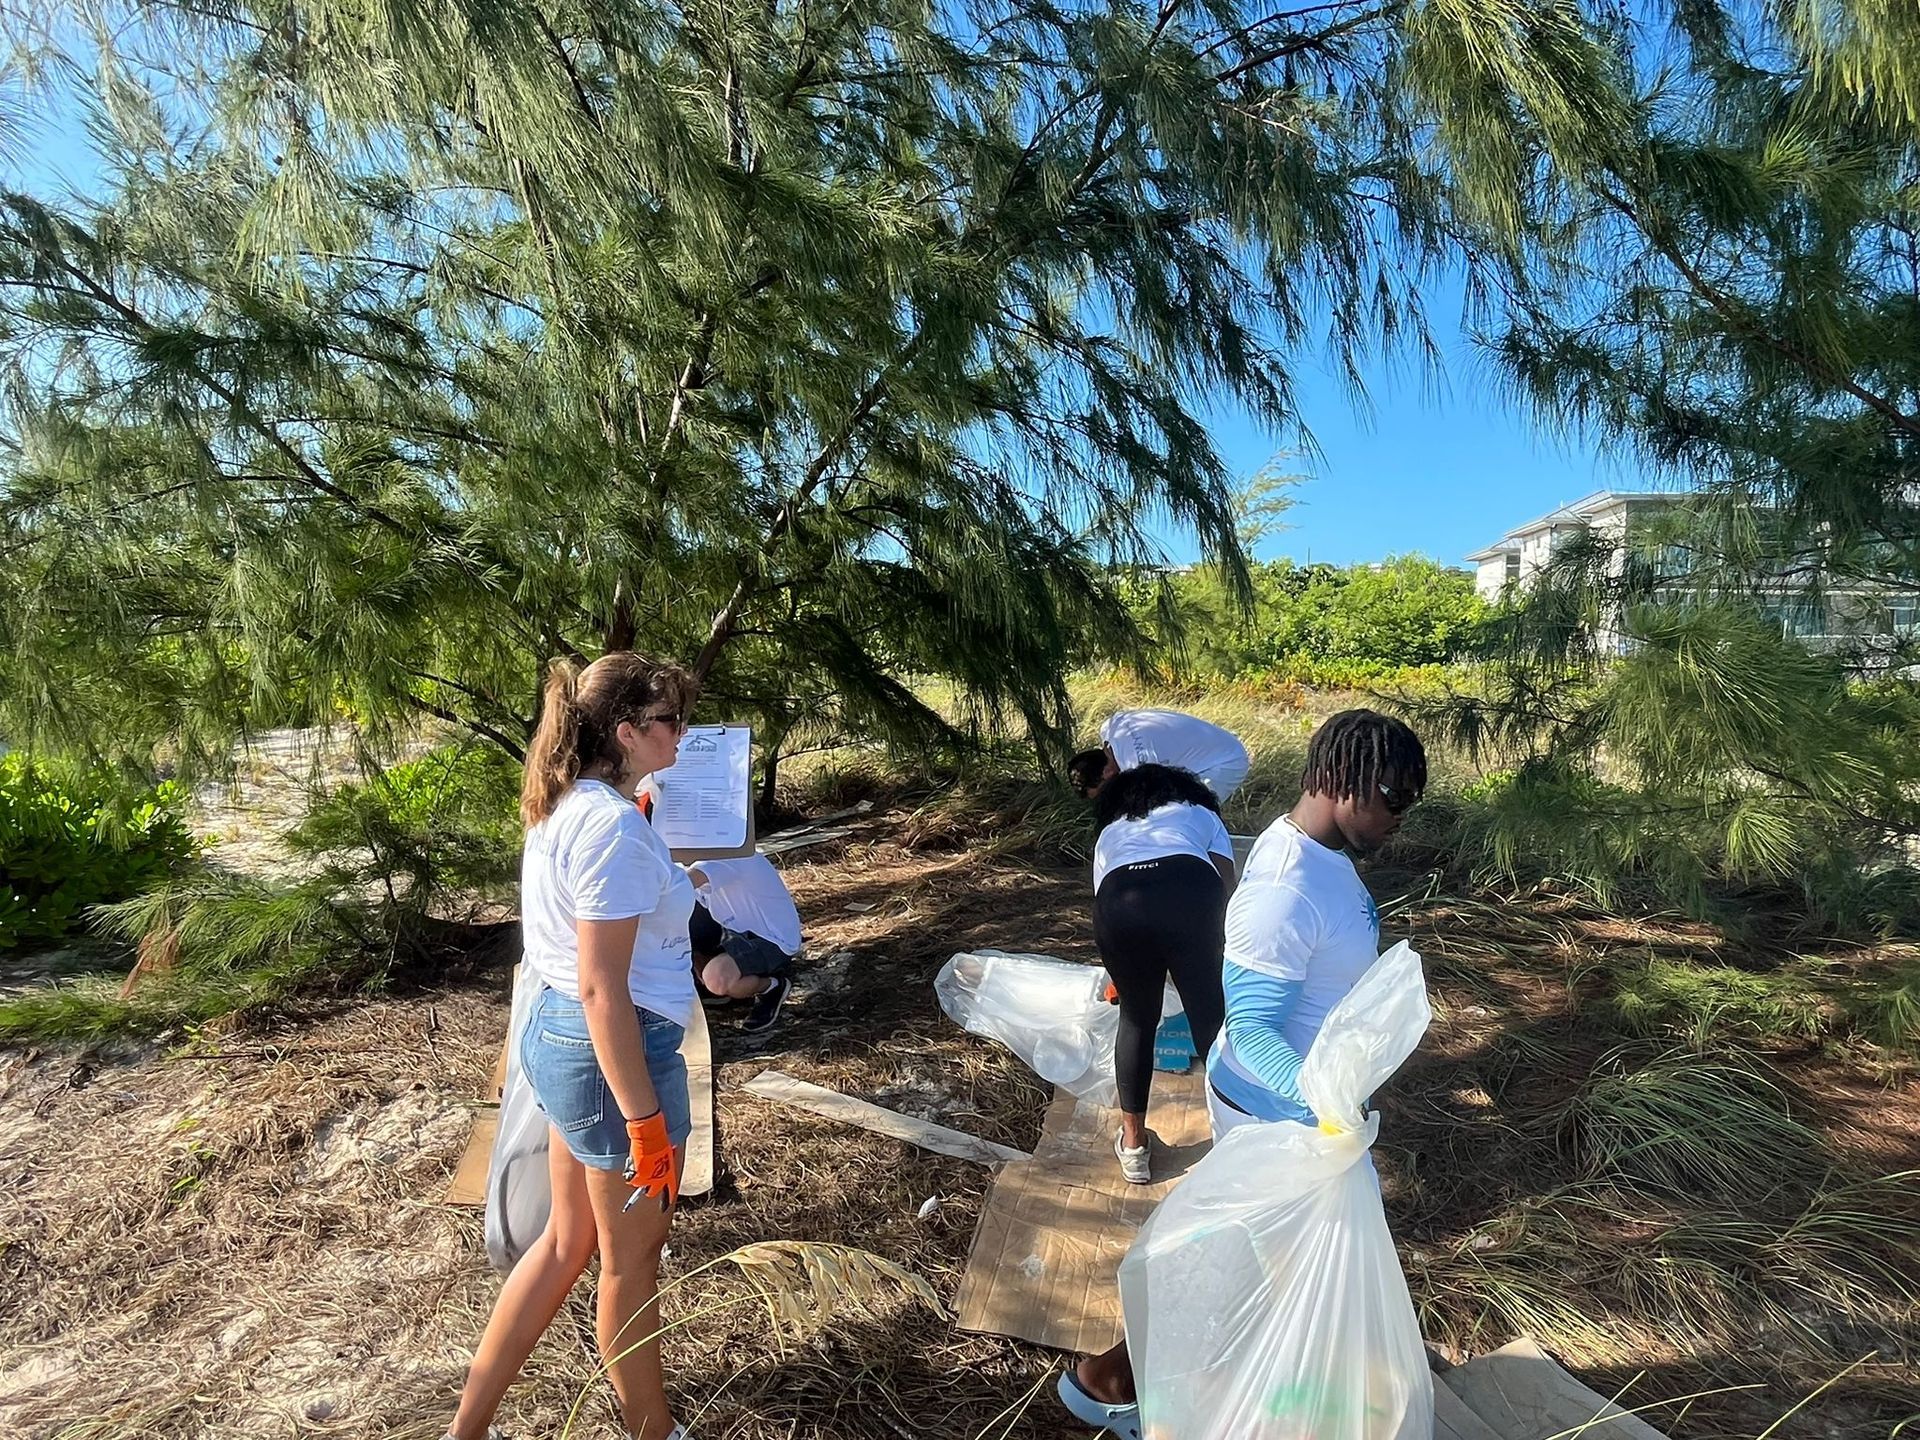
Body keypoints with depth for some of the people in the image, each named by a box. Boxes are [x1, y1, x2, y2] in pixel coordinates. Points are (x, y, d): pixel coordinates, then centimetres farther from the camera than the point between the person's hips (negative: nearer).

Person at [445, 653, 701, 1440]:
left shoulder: (567, 808, 6)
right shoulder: (613, 826, -24)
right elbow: (602, 989, -25)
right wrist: (645, 1118, -21)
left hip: (558, 1035, 9)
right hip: (614, 1051, -9)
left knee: (569, 1238, 23)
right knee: (631, 1258, 12)